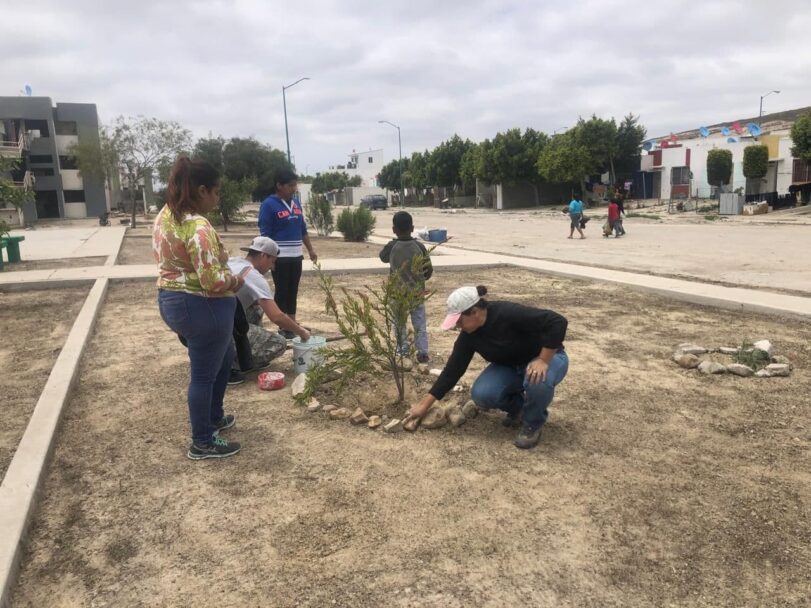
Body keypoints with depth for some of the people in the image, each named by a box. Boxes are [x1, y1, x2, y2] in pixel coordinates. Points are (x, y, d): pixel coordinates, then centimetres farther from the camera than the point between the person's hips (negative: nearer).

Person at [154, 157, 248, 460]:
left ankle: (213, 417, 41)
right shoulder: (198, 226, -25)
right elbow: (213, 281, -29)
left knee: (223, 357, 26)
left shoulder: (164, 216, 6)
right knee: (204, 374, 5)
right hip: (202, 307, -10)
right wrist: (237, 280, -9)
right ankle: (202, 443, 21)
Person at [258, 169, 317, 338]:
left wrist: (311, 250, 17)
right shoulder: (269, 205, -10)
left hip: (296, 256, 6)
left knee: (293, 291, 12)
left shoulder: (296, 204, 11)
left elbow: (303, 230, 18)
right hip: (279, 258, -6)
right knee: (282, 292, 1)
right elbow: (265, 234, -13)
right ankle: (283, 327, 10)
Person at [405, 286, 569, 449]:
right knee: (481, 395, -22)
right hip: (509, 367, 5)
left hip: (547, 357, -5)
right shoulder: (469, 336, -14)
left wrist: (543, 360, -37)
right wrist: (425, 404, -10)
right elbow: (453, 369, -10)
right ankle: (518, 406, 9)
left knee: (538, 380, -40)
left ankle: (533, 424, -9)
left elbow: (557, 322, -34)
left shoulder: (509, 314, -34)